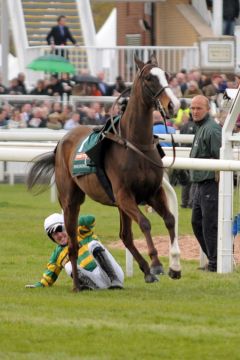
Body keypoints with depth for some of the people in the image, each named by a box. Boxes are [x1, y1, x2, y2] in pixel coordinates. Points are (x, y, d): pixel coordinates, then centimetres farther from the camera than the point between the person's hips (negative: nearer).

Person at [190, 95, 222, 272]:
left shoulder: (212, 129, -15)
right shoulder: (200, 128, 17)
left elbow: (220, 156, -21)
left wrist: (218, 179, -22)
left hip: (211, 183, -11)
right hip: (201, 183, 11)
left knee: (210, 224, -7)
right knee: (197, 222, 16)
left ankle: (215, 263, -2)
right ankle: (212, 258, 24)